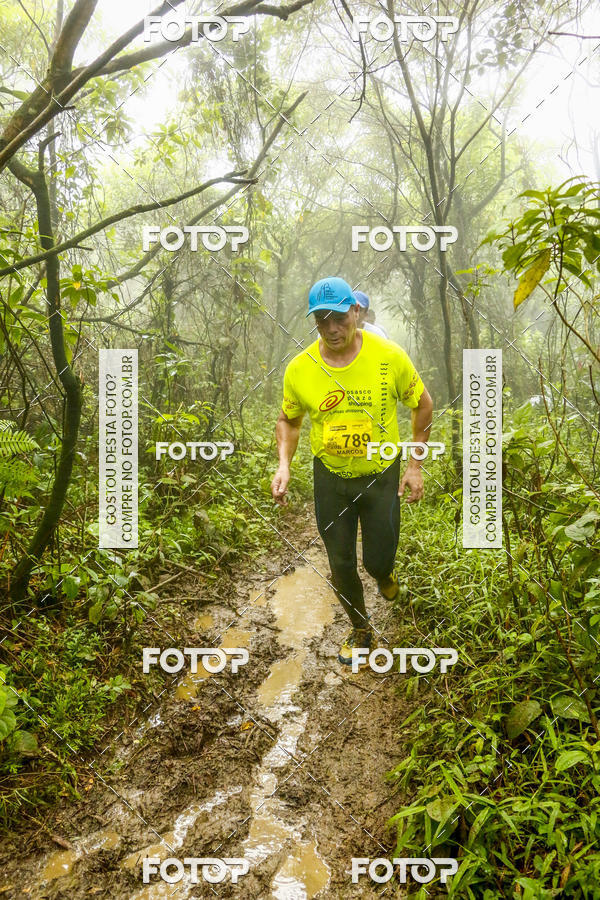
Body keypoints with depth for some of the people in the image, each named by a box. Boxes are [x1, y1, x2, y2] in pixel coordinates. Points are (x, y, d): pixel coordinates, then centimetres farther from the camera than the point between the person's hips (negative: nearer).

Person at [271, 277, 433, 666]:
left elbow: (423, 404, -3)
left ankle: (384, 571, 49)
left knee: (379, 562, 8)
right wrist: (284, 464, -12)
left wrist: (416, 466, -5)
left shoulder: (389, 356, -17)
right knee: (341, 566, 12)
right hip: (331, 478, 2)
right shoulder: (300, 369, -13)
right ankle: (361, 630, 40)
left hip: (382, 475, -1)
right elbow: (288, 420, 4)